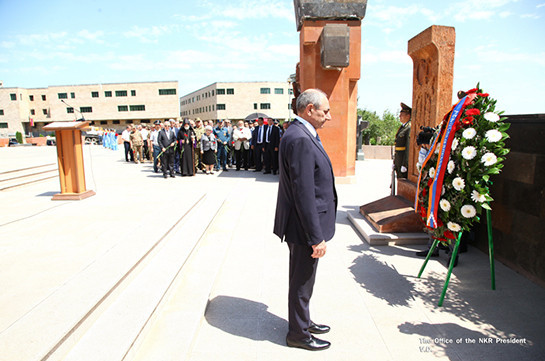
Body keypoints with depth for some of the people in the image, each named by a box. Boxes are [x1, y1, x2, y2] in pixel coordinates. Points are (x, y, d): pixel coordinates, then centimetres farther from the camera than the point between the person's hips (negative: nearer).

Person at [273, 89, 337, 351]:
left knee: (302, 280, 24)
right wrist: (316, 237, -22)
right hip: (303, 227, -10)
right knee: (302, 283, 9)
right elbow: (303, 193, -27)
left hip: (306, 224, 10)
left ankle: (303, 322, 43)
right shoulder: (300, 139, -24)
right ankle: (298, 334, 29)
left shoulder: (302, 135, 10)